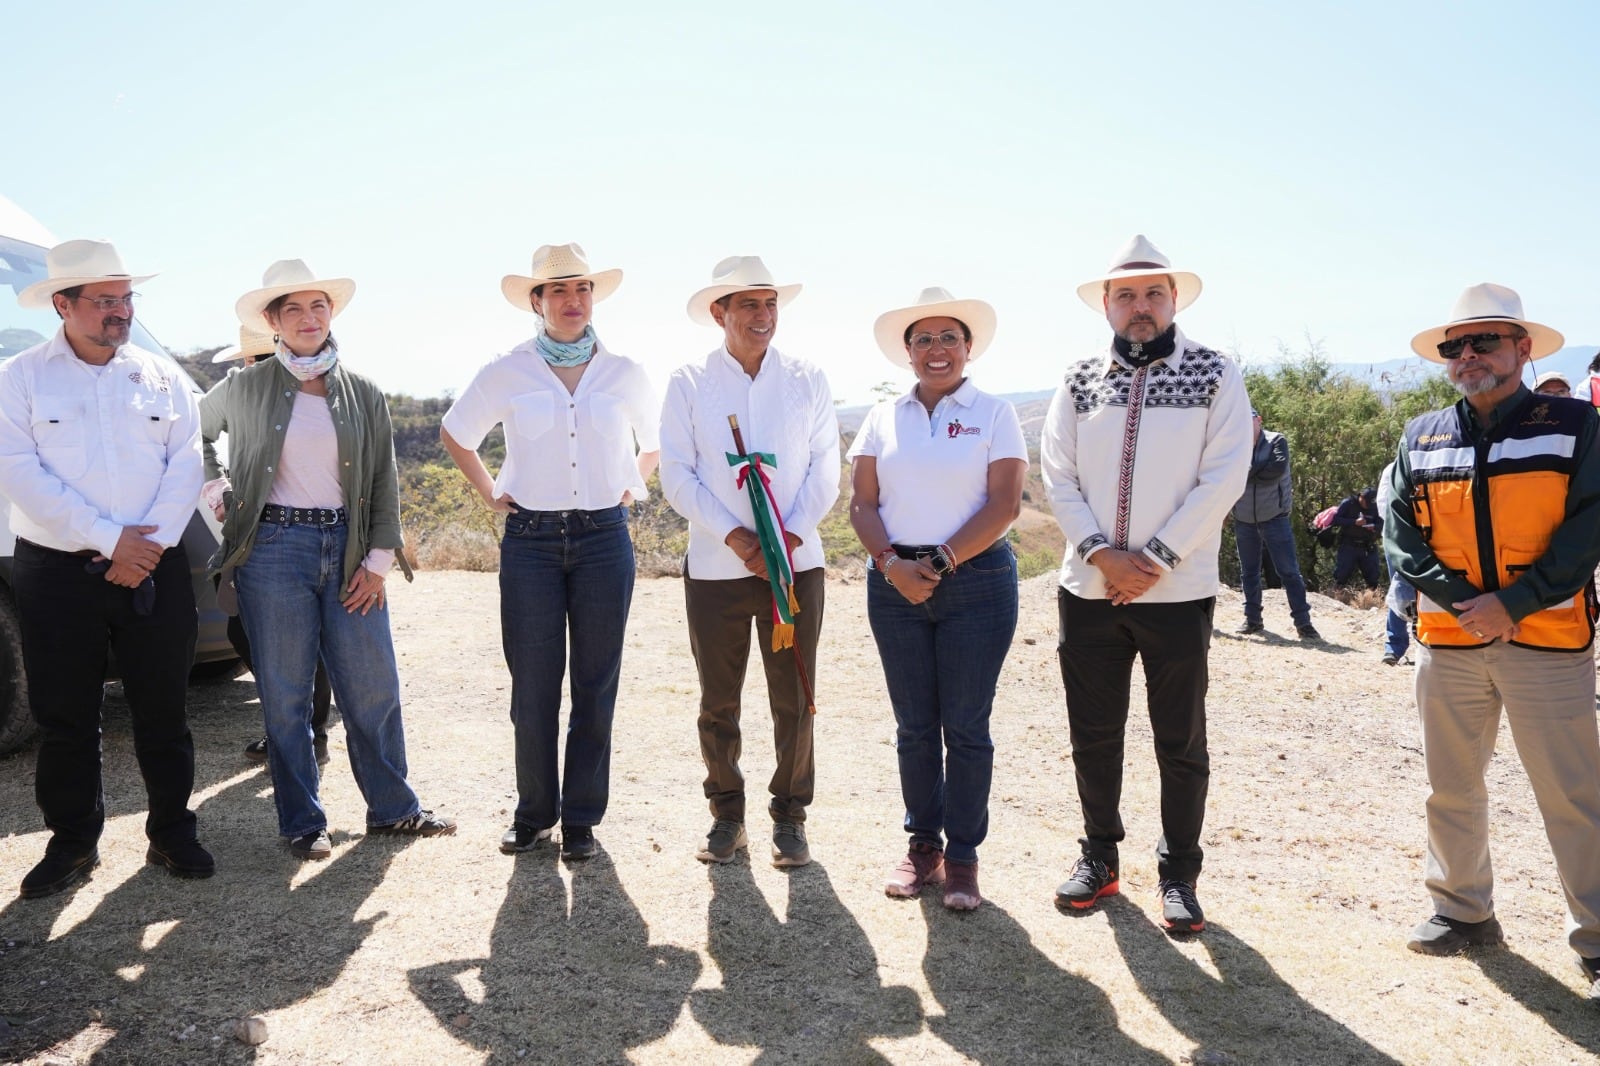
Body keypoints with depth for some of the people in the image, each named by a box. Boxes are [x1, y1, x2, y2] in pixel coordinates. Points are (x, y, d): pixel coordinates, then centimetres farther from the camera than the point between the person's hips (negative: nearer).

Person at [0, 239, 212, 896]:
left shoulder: (160, 376, 8)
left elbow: (186, 464, 2)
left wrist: (150, 543, -12)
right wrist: (110, 540, -16)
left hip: (155, 571, 2)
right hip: (56, 575, -1)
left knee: (164, 712, 7)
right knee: (65, 719, 7)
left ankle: (172, 833, 20)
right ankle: (73, 844, 22)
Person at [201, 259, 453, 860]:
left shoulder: (364, 395, 8)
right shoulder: (244, 389, 4)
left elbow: (385, 483, 8)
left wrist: (378, 561, 0)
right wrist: (230, 493, 10)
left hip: (348, 550, 2)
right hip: (273, 551, -1)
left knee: (373, 687, 3)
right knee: (285, 696, 4)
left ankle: (392, 808, 18)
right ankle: (302, 823, 16)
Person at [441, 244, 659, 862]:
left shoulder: (624, 374, 5)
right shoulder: (507, 373, 2)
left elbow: (655, 440, 23)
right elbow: (454, 434, 17)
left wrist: (632, 487, 11)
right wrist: (489, 493, 9)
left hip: (604, 538, 1)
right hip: (530, 539, 0)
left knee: (595, 685, 4)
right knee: (532, 686, 2)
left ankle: (581, 817, 16)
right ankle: (534, 813, 18)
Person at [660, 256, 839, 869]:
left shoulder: (808, 382, 6)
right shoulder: (689, 384, 2)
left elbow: (825, 470, 3)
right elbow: (676, 475, -3)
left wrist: (792, 536, -11)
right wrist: (736, 537, -13)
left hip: (797, 564, 1)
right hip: (714, 566, 0)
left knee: (794, 701, 5)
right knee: (718, 702, 7)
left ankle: (789, 816, 21)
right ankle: (726, 814, 24)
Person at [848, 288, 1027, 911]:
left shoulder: (994, 414, 2)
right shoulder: (884, 418, 10)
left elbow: (1004, 504, -7)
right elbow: (862, 502, 5)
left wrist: (940, 563, -14)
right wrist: (892, 563, -11)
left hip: (976, 581, -2)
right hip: (895, 584, 3)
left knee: (966, 726, 2)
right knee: (914, 726, 8)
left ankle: (963, 855, 14)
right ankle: (923, 843, 22)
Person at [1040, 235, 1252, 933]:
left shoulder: (1215, 376, -1)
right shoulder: (1079, 383, 7)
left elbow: (1223, 479, -9)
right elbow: (1057, 477, 1)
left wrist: (1153, 559, -14)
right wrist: (1101, 554, -13)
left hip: (1178, 592, -2)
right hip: (1089, 589, 3)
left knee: (1181, 743, 7)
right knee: (1093, 735, 12)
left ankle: (1178, 874, 23)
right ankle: (1099, 856, 29)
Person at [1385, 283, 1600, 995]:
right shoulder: (1420, 439, 9)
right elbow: (1401, 535, 3)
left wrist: (1513, 602, -15)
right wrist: (1460, 600, -11)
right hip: (1447, 642, 4)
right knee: (1450, 789, 13)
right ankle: (1463, 910, 30)